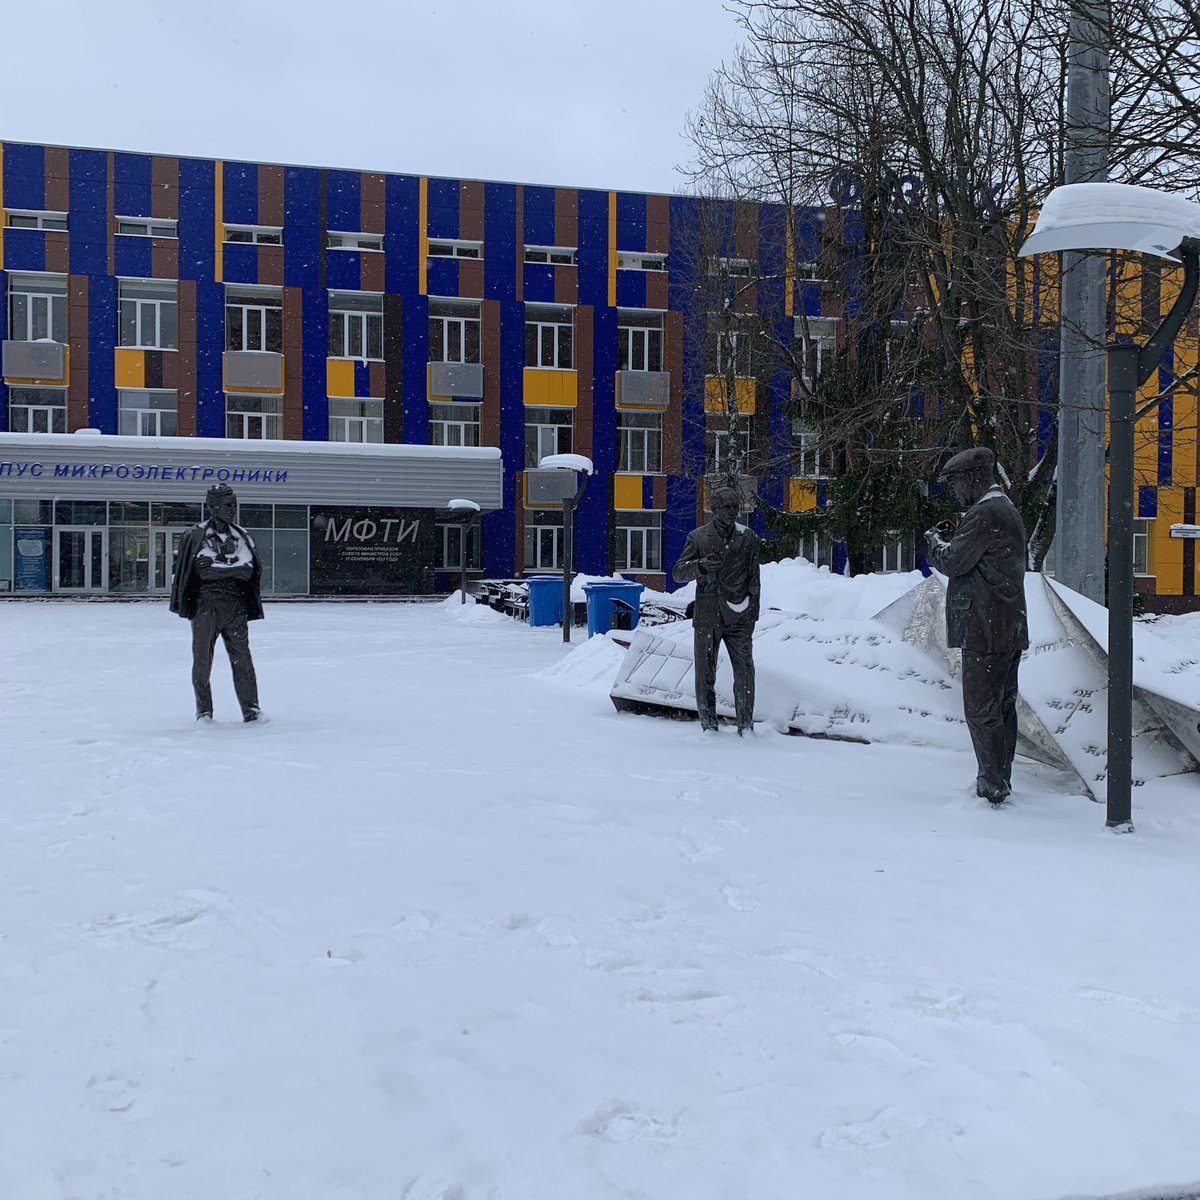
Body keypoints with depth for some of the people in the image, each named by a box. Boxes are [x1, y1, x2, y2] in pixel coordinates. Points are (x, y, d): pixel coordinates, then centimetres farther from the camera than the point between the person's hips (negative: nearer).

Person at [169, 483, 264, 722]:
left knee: (242, 658, 0)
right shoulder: (196, 535, -1)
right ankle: (204, 711, 13)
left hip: (235, 606, 3)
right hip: (205, 605, -3)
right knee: (202, 659, 2)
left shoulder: (242, 536, 10)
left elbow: (251, 569, 6)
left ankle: (251, 708, 6)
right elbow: (202, 569, -4)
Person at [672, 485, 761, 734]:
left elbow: (754, 578, 11)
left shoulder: (748, 538, 9)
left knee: (745, 671, -3)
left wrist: (753, 610, 4)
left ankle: (746, 725, 6)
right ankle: (708, 725, 14)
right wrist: (700, 566, -16)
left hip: (738, 616, 0)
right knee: (705, 672, 4)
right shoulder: (698, 537, 5)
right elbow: (678, 572, 3)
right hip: (706, 615, 0)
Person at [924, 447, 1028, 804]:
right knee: (1003, 706, 14)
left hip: (985, 630, -11)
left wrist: (935, 540, 3)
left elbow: (953, 562, -16)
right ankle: (1000, 781, 22)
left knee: (981, 710, -6)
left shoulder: (984, 514, -15)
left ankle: (992, 787, -3)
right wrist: (949, 540, 10)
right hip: (1010, 628, 11)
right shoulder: (1007, 510, 18)